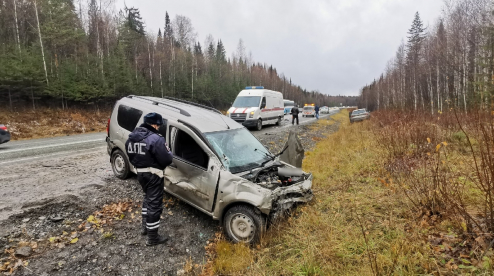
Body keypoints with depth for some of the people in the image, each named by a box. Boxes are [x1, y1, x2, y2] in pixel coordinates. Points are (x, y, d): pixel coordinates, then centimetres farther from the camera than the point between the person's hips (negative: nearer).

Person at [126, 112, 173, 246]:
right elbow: (167, 160, -21)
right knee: (154, 204, 1)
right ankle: (152, 237, 10)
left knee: (148, 198, 27)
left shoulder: (132, 137, 5)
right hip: (153, 175, -8)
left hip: (140, 173, 9)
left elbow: (131, 156, 13)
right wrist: (168, 152, -1)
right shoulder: (156, 139, -22)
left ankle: (145, 226, 39)